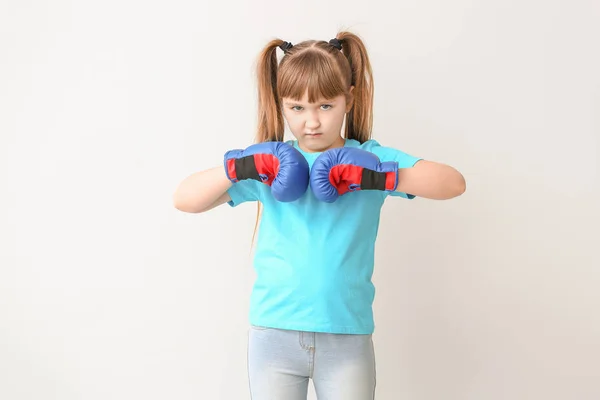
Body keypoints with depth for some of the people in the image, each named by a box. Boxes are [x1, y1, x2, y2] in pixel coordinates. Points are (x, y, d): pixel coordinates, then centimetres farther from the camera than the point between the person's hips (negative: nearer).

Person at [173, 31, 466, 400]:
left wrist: (382, 177, -24)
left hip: (348, 336, -1)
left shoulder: (370, 158, 1)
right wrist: (237, 168, -17)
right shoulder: (267, 164, 4)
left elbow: (453, 183, -9)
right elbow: (184, 199, 0)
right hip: (273, 332, 1)